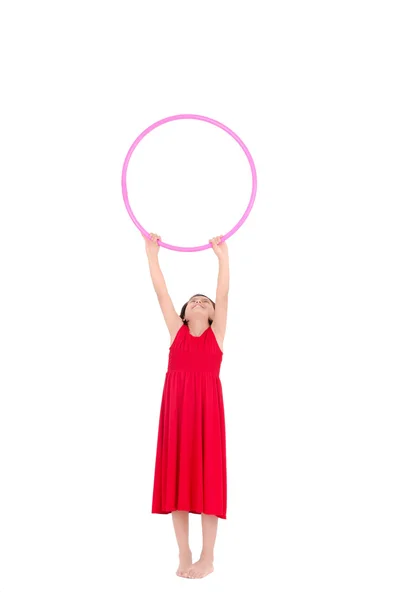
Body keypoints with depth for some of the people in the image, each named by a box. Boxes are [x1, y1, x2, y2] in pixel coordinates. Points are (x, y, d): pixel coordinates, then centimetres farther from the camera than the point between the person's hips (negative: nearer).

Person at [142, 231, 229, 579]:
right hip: (176, 407, 2)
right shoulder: (176, 330, 13)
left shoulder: (217, 333, 10)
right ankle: (184, 555, 16)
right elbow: (161, 292, 10)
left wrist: (223, 256, -2)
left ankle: (207, 558, 11)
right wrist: (152, 255, 7)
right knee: (177, 477, 5)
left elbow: (223, 294, 3)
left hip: (207, 407, -2)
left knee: (208, 477, 1)